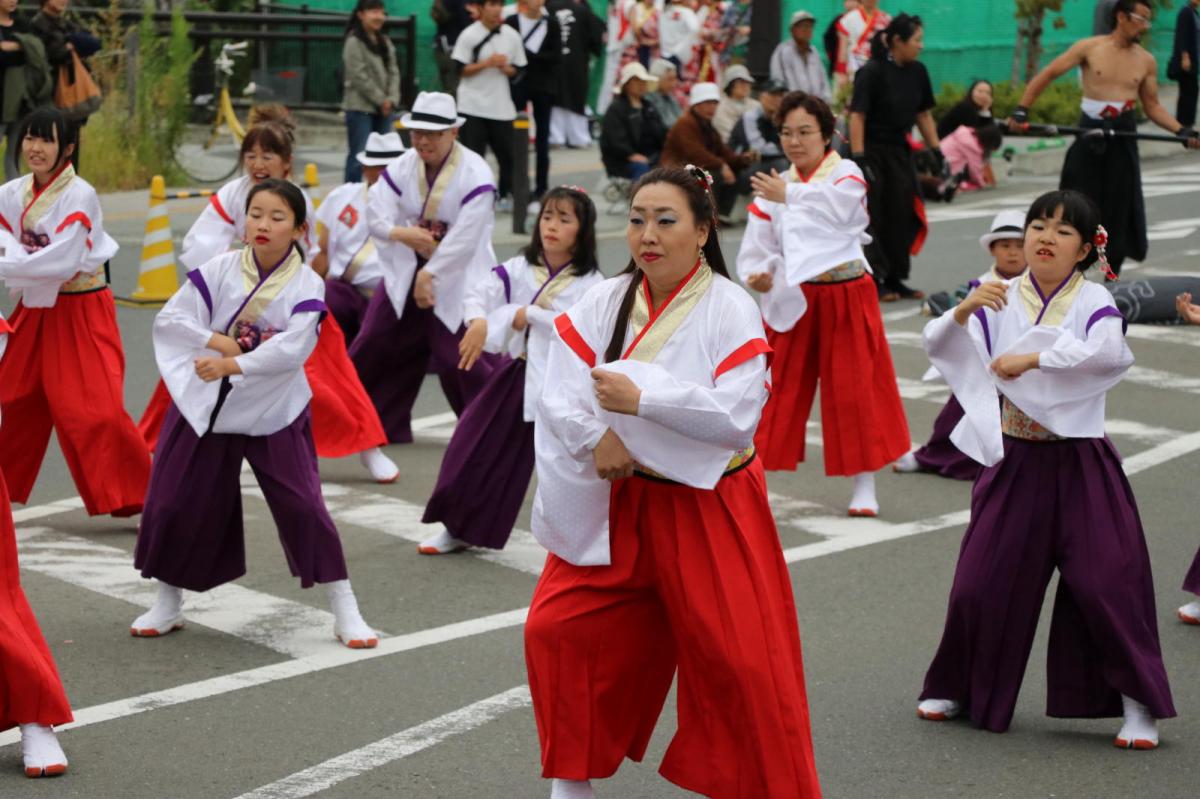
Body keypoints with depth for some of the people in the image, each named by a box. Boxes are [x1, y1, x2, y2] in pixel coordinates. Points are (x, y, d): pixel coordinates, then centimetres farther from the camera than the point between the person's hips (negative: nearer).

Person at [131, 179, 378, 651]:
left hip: (274, 415, -3)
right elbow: (169, 319, -6)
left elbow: (292, 349, -23)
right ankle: (168, 603, 28)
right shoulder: (220, 270, -5)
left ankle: (344, 611, 4)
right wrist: (216, 339, -20)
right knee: (176, 503, 7)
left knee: (302, 506, -8)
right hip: (207, 406, 3)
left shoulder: (306, 286, -11)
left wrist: (232, 364, -30)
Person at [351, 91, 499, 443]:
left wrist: (429, 276, -20)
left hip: (460, 277, -6)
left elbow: (464, 238, -22)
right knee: (377, 348, 11)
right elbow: (376, 213, -10)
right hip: (407, 272, 6)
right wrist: (403, 233, -31)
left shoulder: (475, 174, -18)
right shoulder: (403, 167, -1)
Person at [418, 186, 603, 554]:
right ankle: (460, 528, 28)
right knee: (477, 447, 9)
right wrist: (478, 322, -30)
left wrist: (530, 314, -20)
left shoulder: (589, 282, -10)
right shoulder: (519, 268, 2)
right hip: (517, 374, 5)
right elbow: (480, 293, -8)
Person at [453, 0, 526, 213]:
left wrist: (506, 68, -11)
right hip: (473, 105, -3)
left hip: (501, 106, 3)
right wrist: (487, 63, -17)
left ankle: (506, 196, 22)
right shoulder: (469, 36, -6)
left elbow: (517, 69, 11)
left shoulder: (512, 36, 3)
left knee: (507, 154, 6)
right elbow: (461, 70, -7)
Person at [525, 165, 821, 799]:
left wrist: (641, 399, -28)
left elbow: (736, 416, -22)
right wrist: (596, 438, -24)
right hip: (618, 505, 4)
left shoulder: (730, 311, -12)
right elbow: (558, 394, -6)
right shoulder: (604, 303, -1)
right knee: (558, 628, 4)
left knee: (740, 661, -5)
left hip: (708, 510, -4)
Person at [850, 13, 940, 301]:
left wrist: (936, 151, 11)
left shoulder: (917, 72, 4)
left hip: (899, 152, 7)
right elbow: (857, 116, -19)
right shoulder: (872, 72, -16)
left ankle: (894, 279, 17)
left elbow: (923, 114, 14)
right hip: (872, 151, -7)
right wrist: (858, 159, -25)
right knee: (873, 218, -3)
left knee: (902, 216, 7)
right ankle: (872, 281, 4)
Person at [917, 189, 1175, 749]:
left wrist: (1033, 358, -28)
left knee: (1107, 580, -7)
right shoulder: (1000, 300, 3)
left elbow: (1109, 350, -26)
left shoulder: (1092, 301, -6)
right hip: (1013, 461, 3)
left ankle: (1137, 702, 4)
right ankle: (960, 687, 28)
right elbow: (937, 345, -4)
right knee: (984, 579, 8)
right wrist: (964, 310, -24)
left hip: (1079, 463, -3)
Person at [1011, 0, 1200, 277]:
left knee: (1120, 211, 4)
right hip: (1090, 135, -2)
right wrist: (1022, 111, -9)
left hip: (1123, 139, 3)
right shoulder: (1089, 48, -4)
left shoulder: (1146, 61, 5)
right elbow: (1047, 75, -1)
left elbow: (1152, 107, 11)